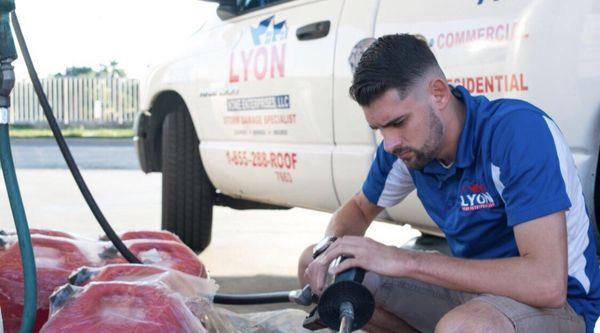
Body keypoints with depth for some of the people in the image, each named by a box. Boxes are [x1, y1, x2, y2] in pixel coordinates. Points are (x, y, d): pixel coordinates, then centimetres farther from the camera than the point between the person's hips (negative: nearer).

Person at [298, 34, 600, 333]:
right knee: (313, 264, 1)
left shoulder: (520, 131, -27)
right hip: (472, 288, 7)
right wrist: (330, 247, -11)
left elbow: (547, 284, -34)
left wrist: (406, 261, -32)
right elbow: (359, 209, 15)